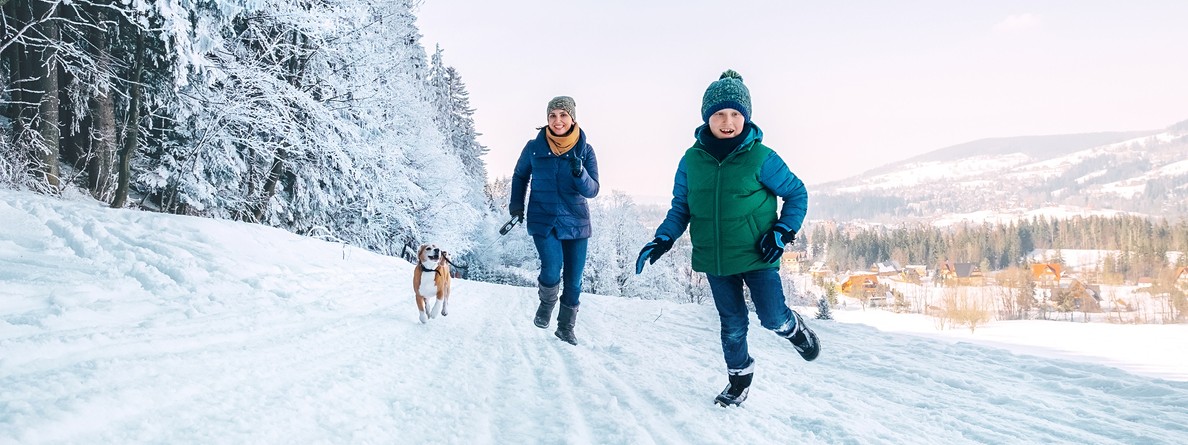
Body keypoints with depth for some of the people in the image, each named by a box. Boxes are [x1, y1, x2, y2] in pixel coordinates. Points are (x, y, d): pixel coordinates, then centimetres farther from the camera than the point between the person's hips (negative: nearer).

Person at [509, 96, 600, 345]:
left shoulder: (585, 151, -2)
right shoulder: (534, 148, -3)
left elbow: (592, 191, -7)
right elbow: (520, 176, 15)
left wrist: (579, 173, -26)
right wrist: (516, 205, 4)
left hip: (575, 223, 2)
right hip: (543, 221, -2)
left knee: (573, 280, 6)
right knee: (552, 271, -21)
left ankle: (566, 327, 27)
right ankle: (546, 303, 12)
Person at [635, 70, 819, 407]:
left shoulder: (760, 158, -11)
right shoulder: (692, 160, -2)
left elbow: (797, 193, -1)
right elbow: (681, 208, 7)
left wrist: (783, 232, -12)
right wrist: (663, 240, -7)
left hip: (756, 255, -3)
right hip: (714, 259, 3)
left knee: (772, 318, -6)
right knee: (732, 323, 12)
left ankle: (793, 328, 31)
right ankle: (739, 376, 35)